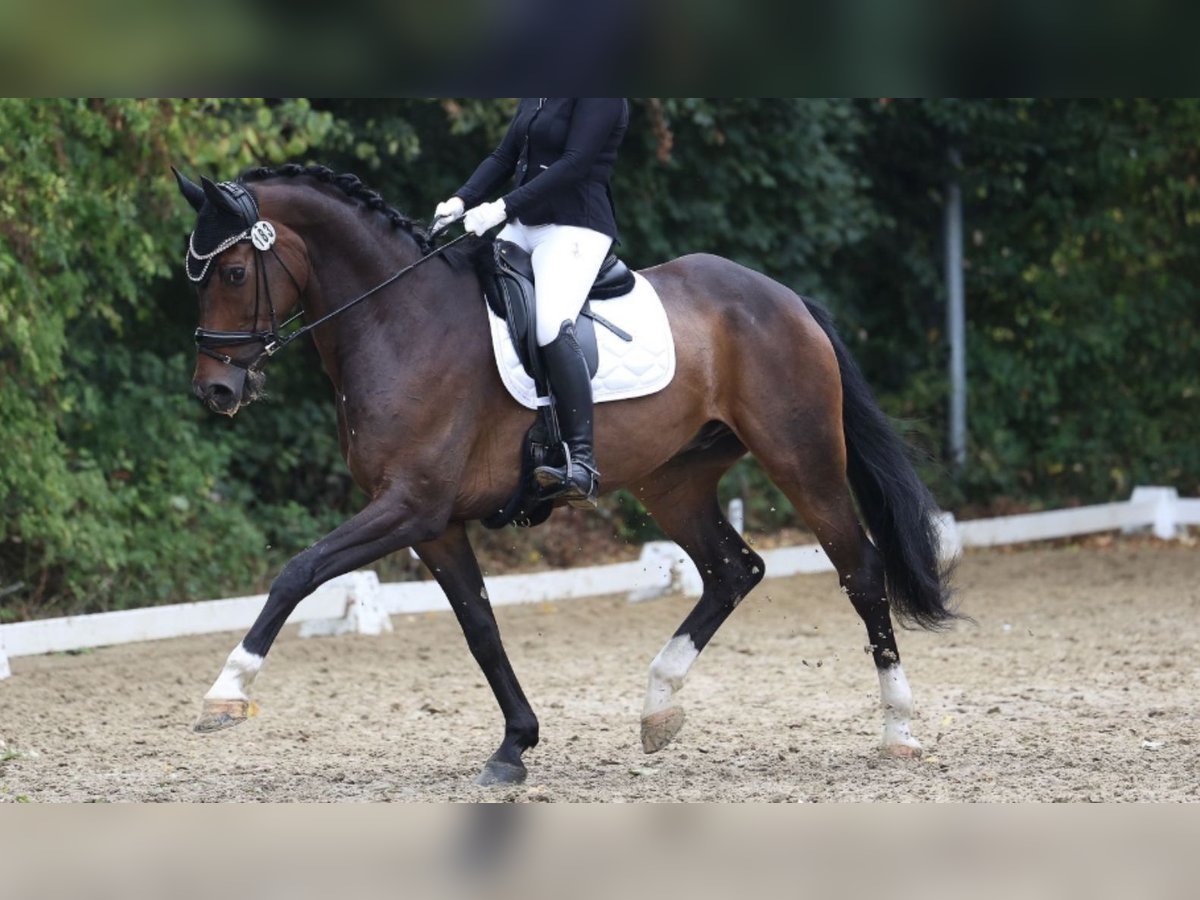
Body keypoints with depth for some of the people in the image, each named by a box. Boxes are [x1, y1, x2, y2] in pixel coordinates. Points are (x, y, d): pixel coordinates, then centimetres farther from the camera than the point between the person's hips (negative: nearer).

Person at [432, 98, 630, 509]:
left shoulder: (602, 99, -13)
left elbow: (575, 164, -20)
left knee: (552, 327, -30)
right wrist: (461, 201, -2)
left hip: (576, 226, -10)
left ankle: (582, 464, -35)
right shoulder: (534, 99, 14)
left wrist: (505, 207, -25)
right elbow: (504, 157, 15)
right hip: (524, 225, 10)